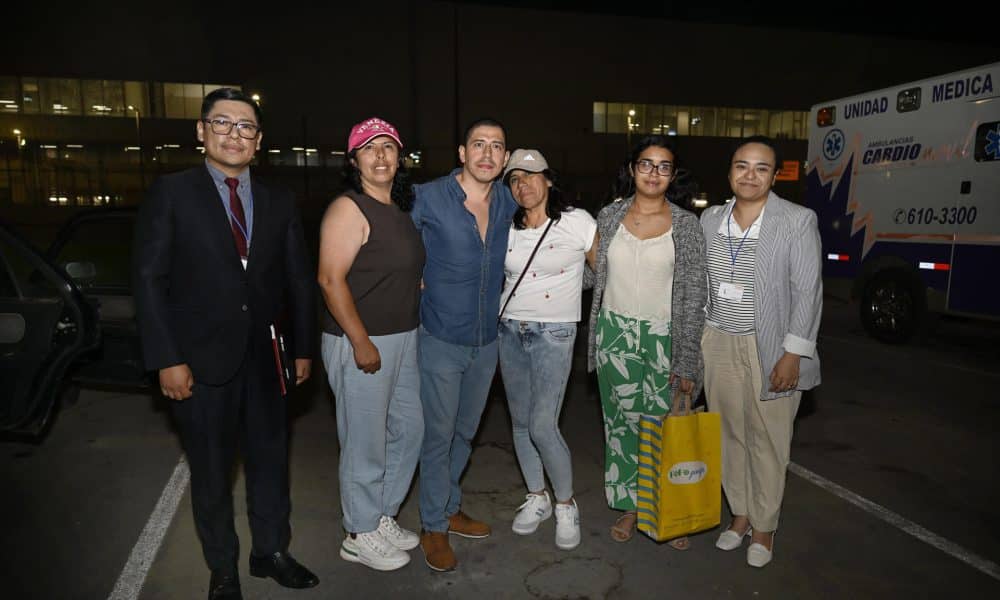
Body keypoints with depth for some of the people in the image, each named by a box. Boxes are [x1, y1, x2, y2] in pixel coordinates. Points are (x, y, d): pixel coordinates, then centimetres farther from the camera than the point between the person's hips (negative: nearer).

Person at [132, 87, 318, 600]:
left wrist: (303, 349, 6)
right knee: (211, 472, 13)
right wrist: (167, 360, -12)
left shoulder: (279, 202, 7)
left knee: (270, 461, 15)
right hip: (202, 361, -3)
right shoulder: (170, 193, -3)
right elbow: (149, 279, -7)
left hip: (265, 360, 3)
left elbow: (299, 280, 8)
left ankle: (271, 552, 37)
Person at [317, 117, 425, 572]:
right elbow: (331, 279, -20)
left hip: (403, 338, 9)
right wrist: (361, 342, -21)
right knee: (366, 443, 3)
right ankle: (360, 536, 24)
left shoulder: (402, 209, 12)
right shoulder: (349, 209, -13)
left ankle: (383, 517, 35)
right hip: (360, 342, -8)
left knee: (409, 429, 17)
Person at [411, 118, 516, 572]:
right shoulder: (428, 198, -13)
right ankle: (433, 527, 24)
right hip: (442, 341, -5)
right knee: (438, 436, 5)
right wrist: (415, 278, -6)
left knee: (465, 432, 19)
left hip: (487, 341, 5)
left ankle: (449, 508, 39)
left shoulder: (508, 203, 2)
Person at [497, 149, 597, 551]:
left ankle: (566, 505, 16)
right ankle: (536, 498, 31)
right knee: (520, 421, 11)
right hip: (509, 330, 5)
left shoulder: (577, 222, -7)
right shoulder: (507, 228, 5)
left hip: (553, 334, -5)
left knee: (542, 427, -9)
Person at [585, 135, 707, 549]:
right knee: (622, 421, 9)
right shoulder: (608, 216, 3)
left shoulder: (686, 225, -3)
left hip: (663, 337, -2)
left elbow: (693, 295, -4)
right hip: (615, 334, 2)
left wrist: (686, 362, -7)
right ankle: (628, 506, 26)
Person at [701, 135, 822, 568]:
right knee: (730, 435, 13)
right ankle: (739, 513, 32)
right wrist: (693, 342, 9)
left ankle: (764, 526, 26)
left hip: (770, 349, -3)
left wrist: (793, 354, -12)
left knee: (767, 441, 7)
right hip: (719, 345, 4)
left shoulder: (798, 221, -7)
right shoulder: (710, 219, 5)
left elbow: (807, 292, -8)